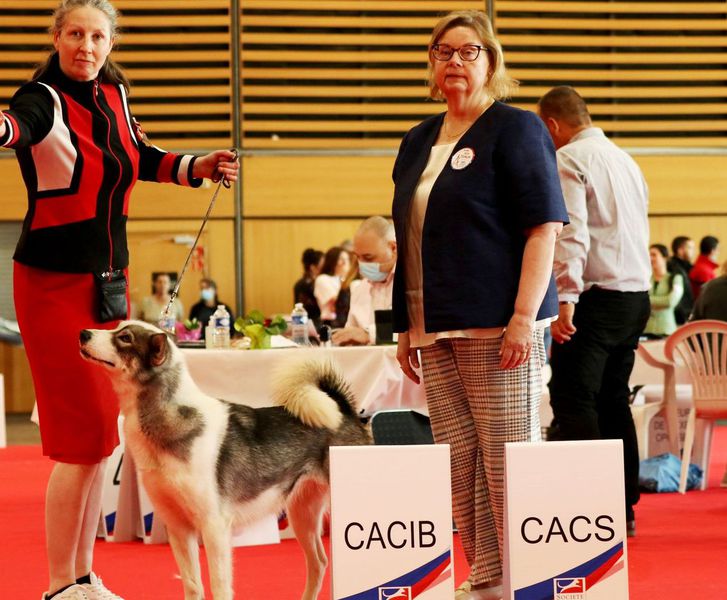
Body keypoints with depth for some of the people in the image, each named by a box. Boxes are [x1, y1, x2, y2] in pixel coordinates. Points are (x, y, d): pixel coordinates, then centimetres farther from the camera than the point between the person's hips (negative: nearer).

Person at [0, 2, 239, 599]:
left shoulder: (114, 94, 6)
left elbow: (142, 159, 25)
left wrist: (200, 166, 12)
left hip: (108, 280, 7)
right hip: (54, 284, -7)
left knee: (102, 435, 10)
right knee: (83, 434, -9)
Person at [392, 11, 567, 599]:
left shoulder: (515, 128, -3)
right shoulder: (419, 141, 17)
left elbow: (545, 225, -10)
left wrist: (524, 318, -17)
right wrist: (405, 327, 18)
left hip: (497, 327, -7)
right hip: (436, 331, 7)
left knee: (508, 462, -5)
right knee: (459, 466, 6)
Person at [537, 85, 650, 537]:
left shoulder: (569, 159, -7)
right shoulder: (625, 160, 20)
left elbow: (572, 232, -18)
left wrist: (565, 297, -23)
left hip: (597, 295, -9)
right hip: (637, 294, 9)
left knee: (573, 398, -11)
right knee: (613, 398, 14)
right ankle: (625, 506, 15)